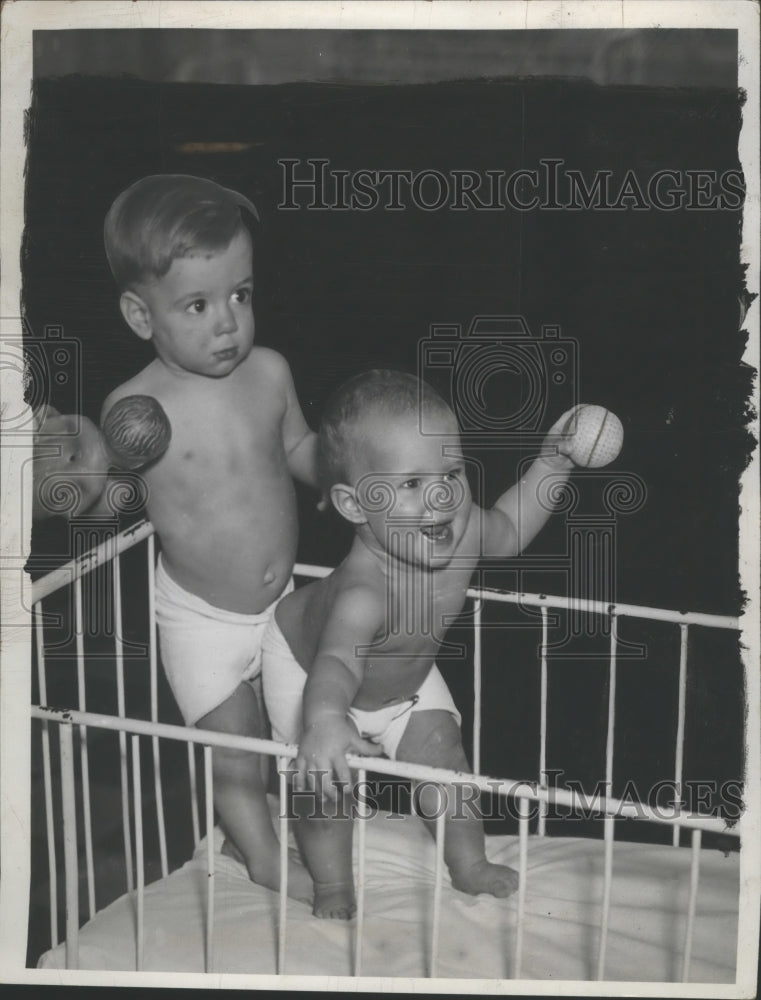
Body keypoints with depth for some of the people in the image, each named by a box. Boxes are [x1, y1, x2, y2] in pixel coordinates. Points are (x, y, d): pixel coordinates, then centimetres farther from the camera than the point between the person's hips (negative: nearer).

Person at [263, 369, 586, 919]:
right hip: (305, 667, -5)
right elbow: (335, 665, -66)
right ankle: (333, 886, 30)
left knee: (443, 753, 4)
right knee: (323, 781, 3)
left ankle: (470, 863, 28)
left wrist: (551, 464, -7)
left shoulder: (462, 531, -28)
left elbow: (506, 531, -3)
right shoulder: (362, 593, -50)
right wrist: (324, 721, -87)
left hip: (406, 677, 5)